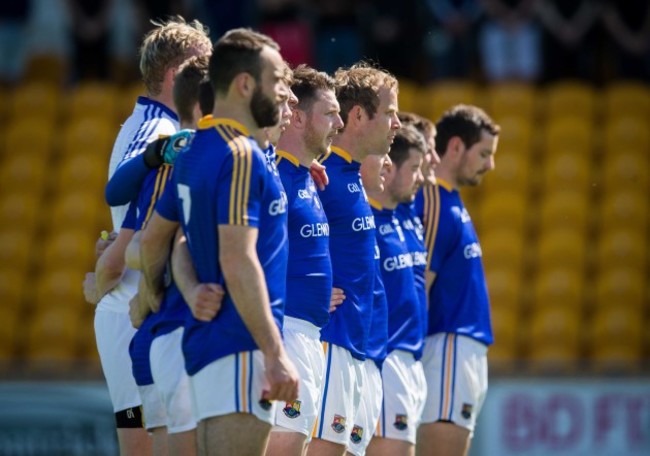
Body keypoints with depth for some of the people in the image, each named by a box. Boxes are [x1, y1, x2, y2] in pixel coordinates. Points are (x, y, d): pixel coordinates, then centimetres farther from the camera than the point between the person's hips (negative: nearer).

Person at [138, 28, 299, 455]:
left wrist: (155, 298, 39)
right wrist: (275, 354, -22)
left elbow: (153, 238, 23)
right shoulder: (240, 156, -14)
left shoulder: (196, 152, 14)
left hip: (208, 338, 10)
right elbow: (237, 261, -22)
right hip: (240, 345, -10)